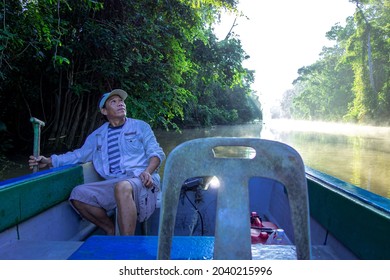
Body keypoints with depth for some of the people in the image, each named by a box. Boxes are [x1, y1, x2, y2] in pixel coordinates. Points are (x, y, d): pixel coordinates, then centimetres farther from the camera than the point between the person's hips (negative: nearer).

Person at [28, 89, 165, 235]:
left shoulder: (140, 126, 13)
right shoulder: (97, 135, 23)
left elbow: (156, 152, 5)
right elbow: (79, 154, 23)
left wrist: (147, 172, -15)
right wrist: (49, 161, 11)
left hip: (140, 180, -4)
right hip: (113, 183, 5)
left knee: (123, 187, -38)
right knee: (78, 194, -14)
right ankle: (110, 229, 1)